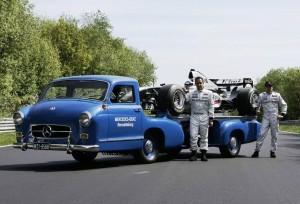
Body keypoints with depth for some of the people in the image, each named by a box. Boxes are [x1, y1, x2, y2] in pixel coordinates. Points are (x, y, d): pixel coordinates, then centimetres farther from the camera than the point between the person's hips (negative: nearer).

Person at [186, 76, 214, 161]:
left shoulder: (208, 93, 8)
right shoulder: (191, 94, 10)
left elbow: (211, 107, 6)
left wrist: (211, 118, 0)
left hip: (204, 117, 0)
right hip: (194, 117, 0)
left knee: (204, 136, 4)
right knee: (193, 136, -5)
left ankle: (203, 154, 9)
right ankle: (194, 154, 0)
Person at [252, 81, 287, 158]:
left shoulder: (277, 95, 10)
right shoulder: (261, 96, 9)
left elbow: (284, 105, 15)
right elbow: (257, 105, 18)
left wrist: (283, 114, 5)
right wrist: (257, 110, -2)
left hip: (274, 118, 1)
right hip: (265, 118, -1)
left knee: (274, 135, 3)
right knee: (262, 134, -10)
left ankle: (273, 151, 11)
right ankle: (257, 150, -7)